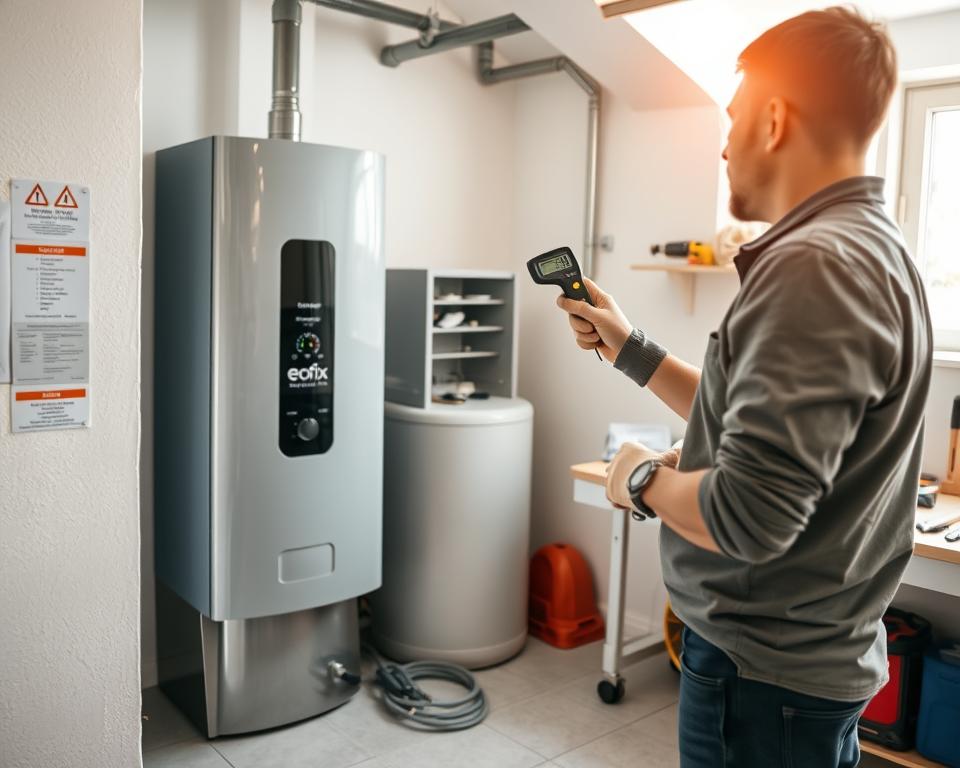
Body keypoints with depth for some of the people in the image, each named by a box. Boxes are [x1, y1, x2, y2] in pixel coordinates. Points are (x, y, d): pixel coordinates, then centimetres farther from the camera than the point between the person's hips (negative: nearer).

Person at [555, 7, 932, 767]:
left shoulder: (815, 265, -25)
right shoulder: (870, 247, 7)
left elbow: (747, 516, -30)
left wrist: (643, 479, -11)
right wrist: (630, 349, 16)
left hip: (766, 671, -9)